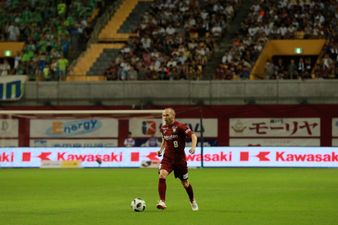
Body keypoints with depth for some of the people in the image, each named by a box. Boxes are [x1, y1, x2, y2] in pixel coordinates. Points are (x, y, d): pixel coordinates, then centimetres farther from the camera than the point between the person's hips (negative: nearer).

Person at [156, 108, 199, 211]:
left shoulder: (180, 126, -14)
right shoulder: (163, 128, 5)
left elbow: (193, 135, -15)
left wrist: (193, 147, -31)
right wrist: (161, 149, 8)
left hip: (180, 158, -3)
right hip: (167, 158, 3)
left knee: (185, 182, 10)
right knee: (162, 175, -24)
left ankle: (192, 201, 37)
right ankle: (162, 202, -21)